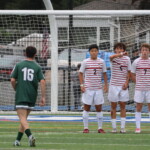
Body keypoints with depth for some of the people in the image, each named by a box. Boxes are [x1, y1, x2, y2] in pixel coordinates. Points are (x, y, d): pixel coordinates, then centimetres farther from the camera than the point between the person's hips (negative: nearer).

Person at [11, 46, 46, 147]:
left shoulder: (19, 65, 1)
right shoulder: (37, 67, 4)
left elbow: (13, 80, -1)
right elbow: (42, 82, -6)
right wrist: (43, 97, -5)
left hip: (20, 96, -3)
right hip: (32, 97, 3)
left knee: (22, 118, -10)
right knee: (24, 118, 16)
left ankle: (30, 135, -34)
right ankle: (18, 140, 19)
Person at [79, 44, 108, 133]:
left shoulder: (101, 62, 6)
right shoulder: (85, 62, 0)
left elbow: (104, 74, 13)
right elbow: (81, 73, 5)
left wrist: (106, 85, 5)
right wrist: (82, 85, -5)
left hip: (98, 88, 2)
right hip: (88, 89, -2)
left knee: (99, 108, 3)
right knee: (86, 108, 1)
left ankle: (100, 128, 8)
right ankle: (86, 128, 6)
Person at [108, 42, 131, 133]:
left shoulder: (127, 59, 4)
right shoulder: (113, 58, -3)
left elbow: (129, 72, 9)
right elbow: (111, 57, -29)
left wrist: (126, 82, -6)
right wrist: (120, 54, -47)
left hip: (123, 86, 1)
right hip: (114, 85, -1)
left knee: (123, 106, 3)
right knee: (113, 106, 2)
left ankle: (123, 127, 6)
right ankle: (114, 127, 6)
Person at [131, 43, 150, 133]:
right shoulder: (136, 62, 1)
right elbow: (132, 75, 9)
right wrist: (138, 83, 1)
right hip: (139, 88, 0)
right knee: (139, 107, 3)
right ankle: (138, 127, 6)